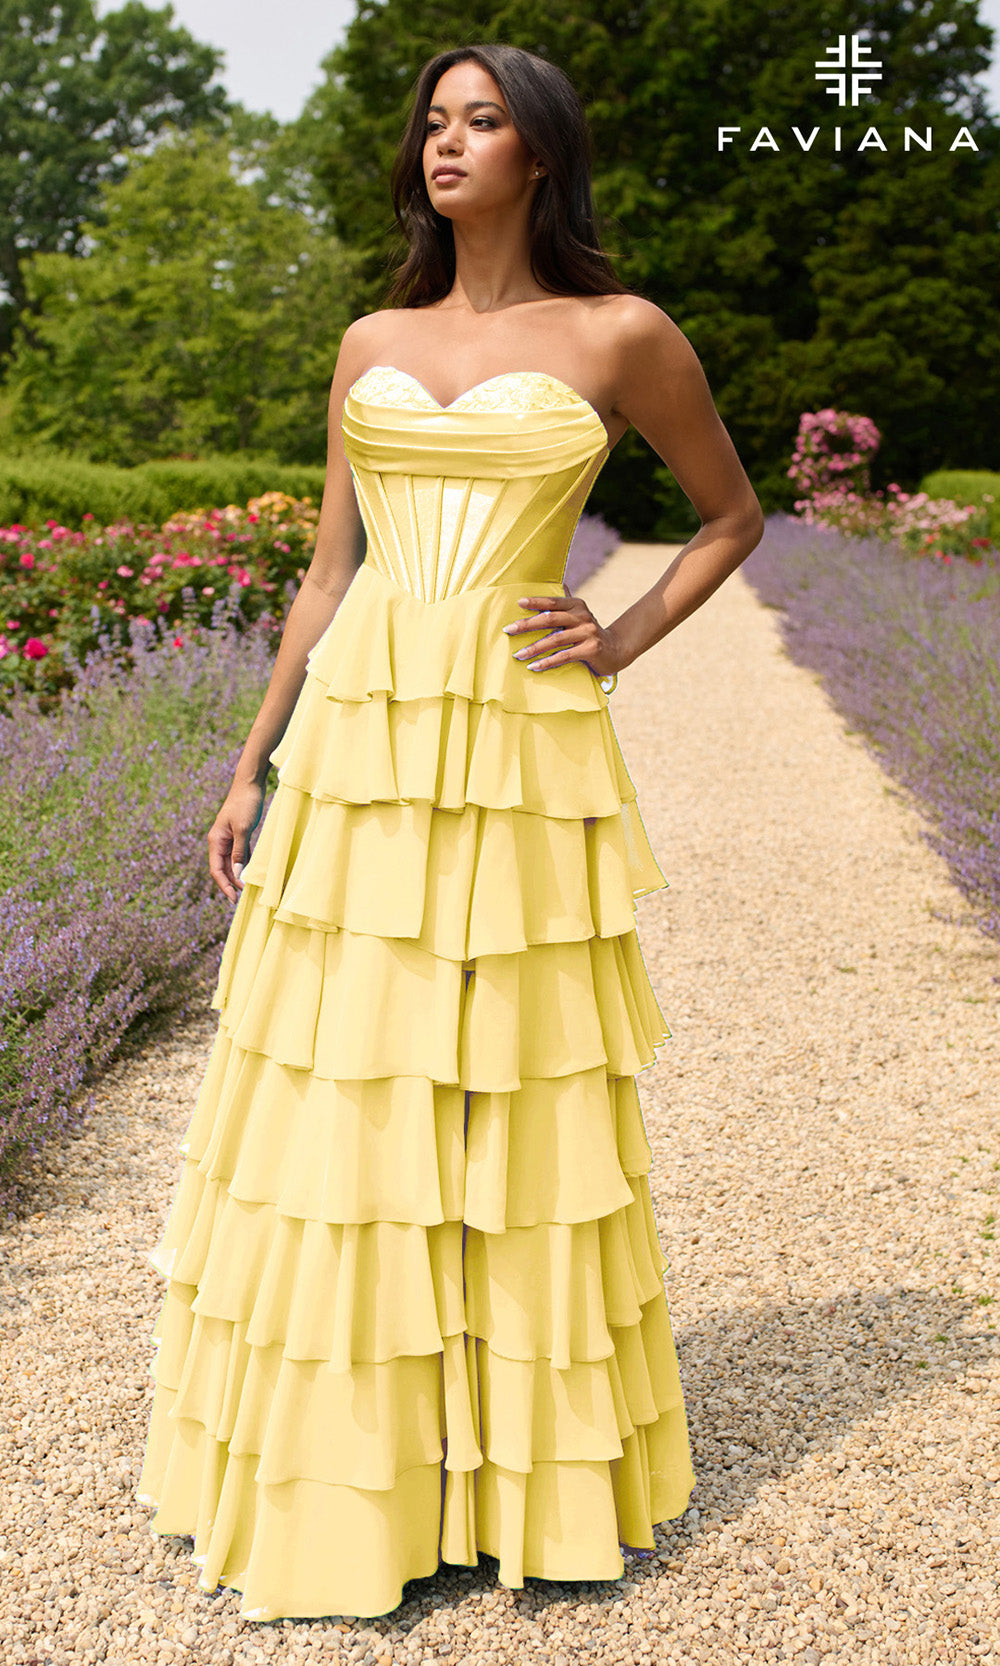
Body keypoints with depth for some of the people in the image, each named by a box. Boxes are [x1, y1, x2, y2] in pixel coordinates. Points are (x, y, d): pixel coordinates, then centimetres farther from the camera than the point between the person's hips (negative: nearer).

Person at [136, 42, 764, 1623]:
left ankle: (523, 1461, 26)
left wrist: (626, 640, 0)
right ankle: (335, 1465, 23)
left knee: (511, 1110, 5)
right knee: (333, 1106, 5)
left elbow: (733, 512, 15)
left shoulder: (621, 335, 4)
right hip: (354, 749, 3)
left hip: (519, 757, -3)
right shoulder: (372, 345, 13)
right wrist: (254, 766, 9)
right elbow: (329, 572, 13)